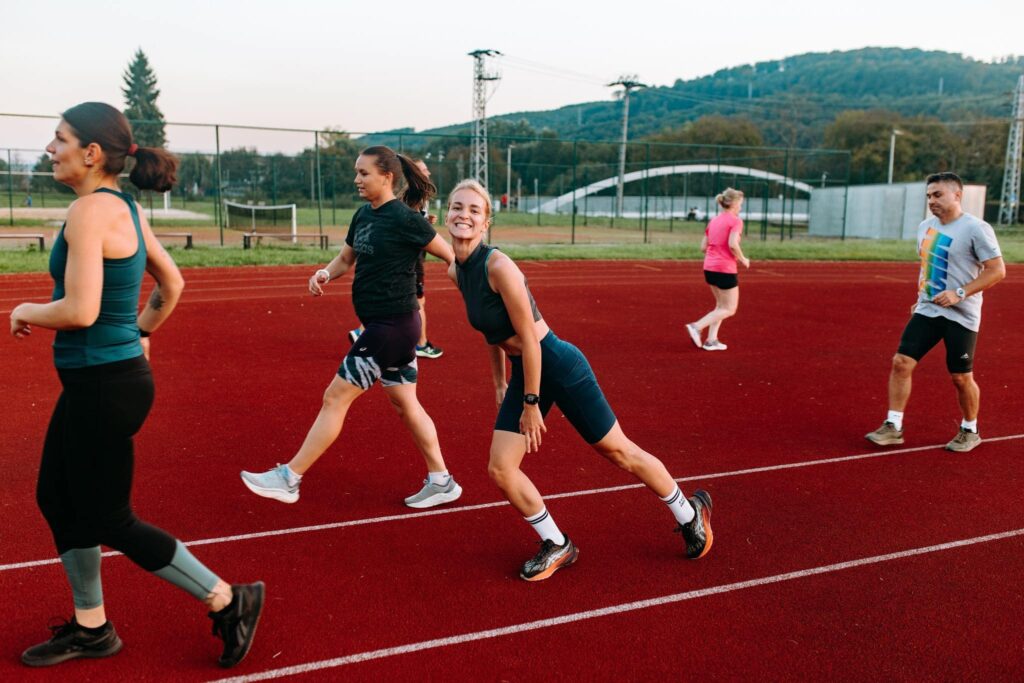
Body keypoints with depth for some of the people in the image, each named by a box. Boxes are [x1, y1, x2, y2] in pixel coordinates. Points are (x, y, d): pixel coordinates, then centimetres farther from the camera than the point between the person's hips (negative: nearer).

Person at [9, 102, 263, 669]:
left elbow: (80, 311, -25)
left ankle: (229, 601, 12)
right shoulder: (126, 208, 9)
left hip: (103, 386, -10)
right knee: (58, 499, 19)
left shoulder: (89, 210, -18)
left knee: (109, 520, 2)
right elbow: (171, 284, 19)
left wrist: (25, 312, -7)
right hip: (94, 382, 10)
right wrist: (139, 332, 24)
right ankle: (90, 628, 33)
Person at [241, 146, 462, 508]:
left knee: (335, 398, -2)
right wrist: (325, 273, -1)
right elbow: (345, 258, 19)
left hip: (391, 326, -9)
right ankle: (441, 481, 26)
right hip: (382, 325, 9)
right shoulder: (363, 215, 9)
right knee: (405, 404, 16)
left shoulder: (404, 219, -15)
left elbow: (452, 256, -11)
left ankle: (288, 479, 9)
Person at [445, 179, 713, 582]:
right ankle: (557, 547, 20)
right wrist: (499, 383, 17)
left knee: (619, 452, 8)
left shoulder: (498, 266, -24)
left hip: (557, 365, -7)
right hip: (522, 373, 7)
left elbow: (528, 338, -21)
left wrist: (530, 403, -16)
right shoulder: (456, 272, 1)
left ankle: (690, 513, 32)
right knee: (500, 469, 0)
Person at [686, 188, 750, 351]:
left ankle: (711, 340, 12)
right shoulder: (736, 221, -9)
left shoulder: (713, 221, 12)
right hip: (725, 269, -8)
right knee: (730, 309, 3)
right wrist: (743, 259, -7)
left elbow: (703, 247, 10)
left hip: (709, 268, 8)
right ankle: (697, 326, -11)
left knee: (721, 305, 20)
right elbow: (733, 244, -22)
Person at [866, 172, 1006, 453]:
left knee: (961, 377, 3)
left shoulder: (976, 229, -12)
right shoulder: (925, 227, 9)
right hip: (926, 311, 6)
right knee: (901, 362, -5)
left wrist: (959, 293, -22)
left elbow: (997, 270, -13)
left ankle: (970, 431, 26)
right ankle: (893, 427, 1)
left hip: (961, 316, -6)